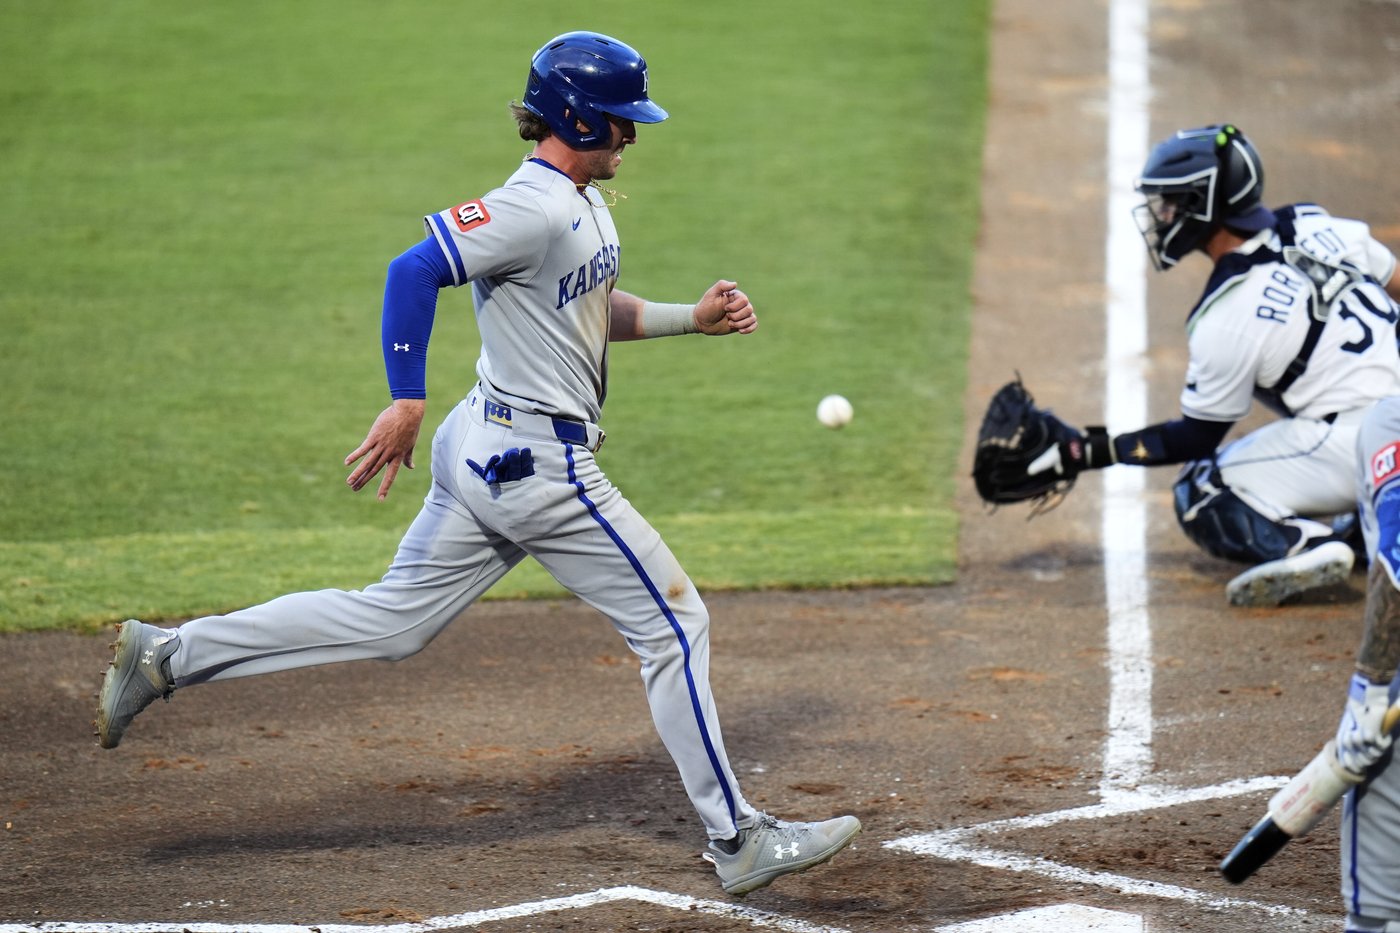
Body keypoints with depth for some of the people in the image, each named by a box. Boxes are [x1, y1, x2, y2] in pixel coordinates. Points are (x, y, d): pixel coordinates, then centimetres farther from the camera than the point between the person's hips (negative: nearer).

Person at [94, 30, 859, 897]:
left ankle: (168, 656, 12)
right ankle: (738, 840, 5)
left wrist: (692, 318, 17)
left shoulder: (586, 203, 14)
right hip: (537, 464, -10)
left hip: (486, 455, 10)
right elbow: (415, 270, -27)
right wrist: (408, 403, -30)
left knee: (393, 621, 12)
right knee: (674, 623, -2)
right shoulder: (532, 209, -18)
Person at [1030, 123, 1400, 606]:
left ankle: (1305, 544, -22)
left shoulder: (1227, 318, -14)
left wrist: (1094, 450, 1)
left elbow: (1196, 440, -4)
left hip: (1353, 448, -8)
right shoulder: (1312, 224, 5)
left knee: (1199, 496, -1)